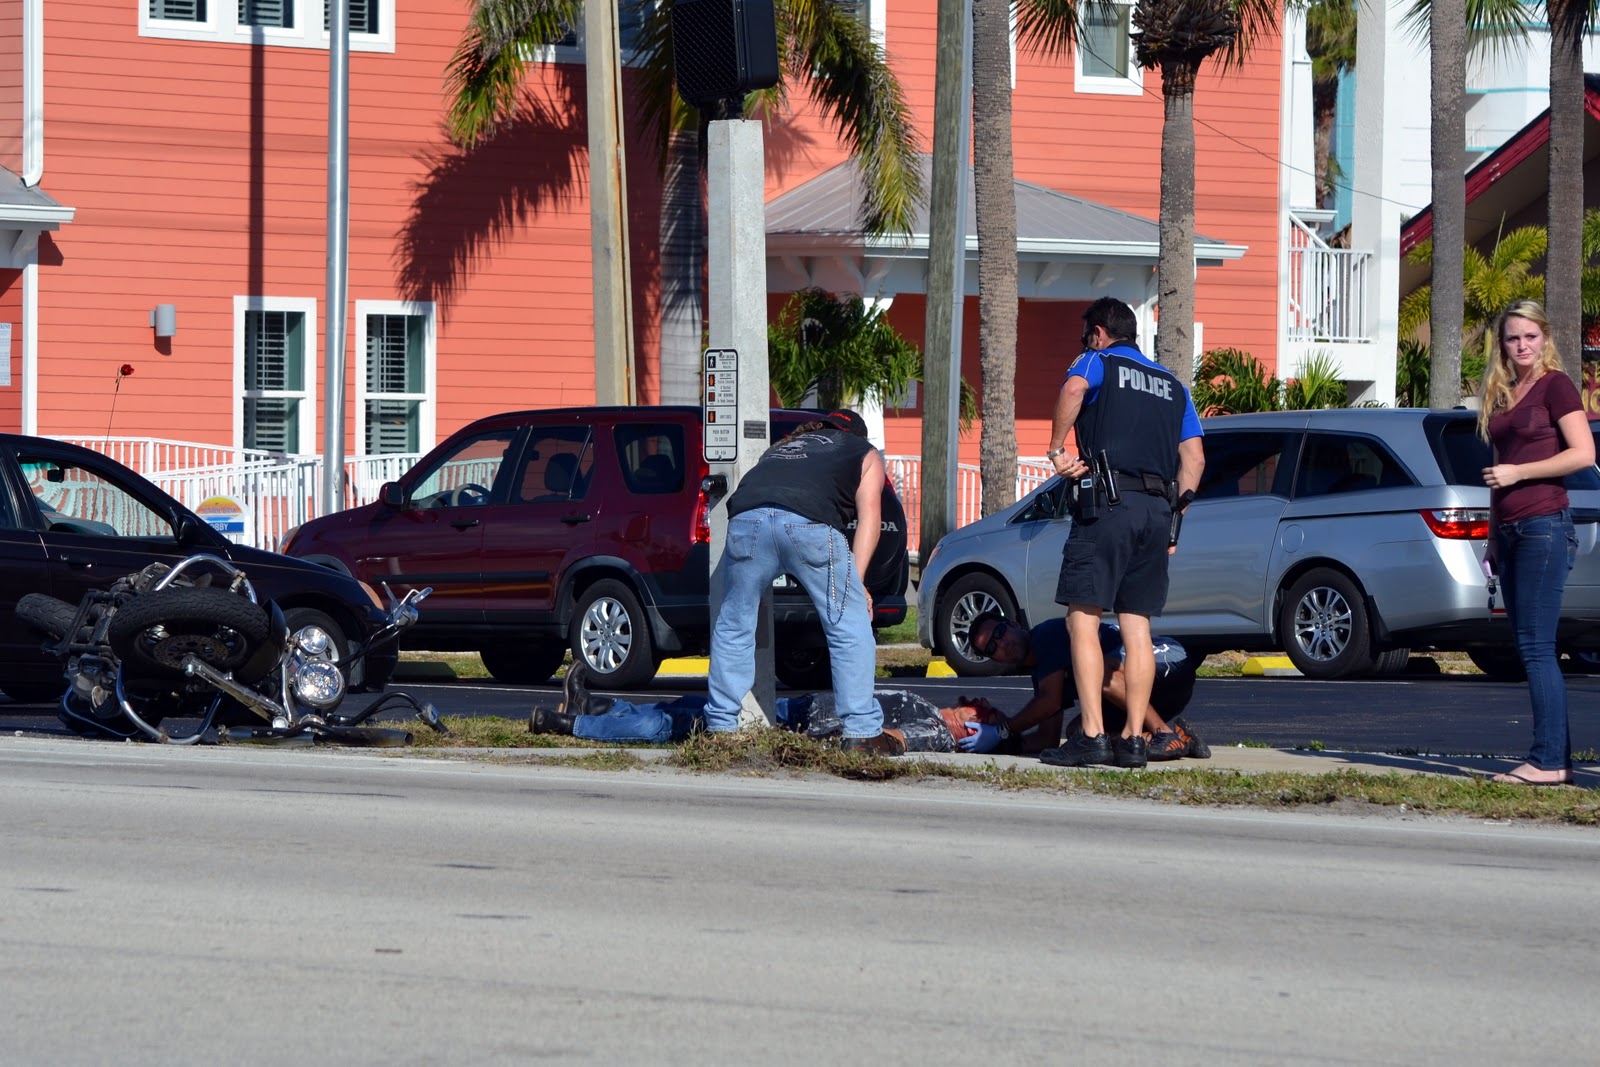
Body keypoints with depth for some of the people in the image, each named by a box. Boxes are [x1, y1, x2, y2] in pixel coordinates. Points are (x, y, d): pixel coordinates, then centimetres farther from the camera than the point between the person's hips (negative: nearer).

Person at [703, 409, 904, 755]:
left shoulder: (780, 448, 43)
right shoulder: (865, 454, 32)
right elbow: (869, 515, 17)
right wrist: (856, 581, 8)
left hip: (746, 516, 3)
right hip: (810, 521, -3)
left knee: (733, 626, 17)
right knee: (849, 626, 7)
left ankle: (720, 727, 18)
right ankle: (862, 733, 5)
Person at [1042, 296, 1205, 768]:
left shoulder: (1098, 362, 6)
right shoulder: (1172, 385, 24)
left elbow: (1074, 388, -19)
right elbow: (1194, 457, 16)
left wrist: (1057, 449, -11)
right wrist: (1173, 519, 17)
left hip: (1107, 504, -6)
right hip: (1156, 509, 6)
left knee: (1084, 619, -5)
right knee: (1137, 627, 8)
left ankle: (1091, 735, -14)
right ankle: (1133, 740, 4)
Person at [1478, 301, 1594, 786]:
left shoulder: (1556, 385, -4)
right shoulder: (1502, 394, 18)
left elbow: (1583, 454, -12)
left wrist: (1517, 472, -14)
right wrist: (1492, 536, 17)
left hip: (1544, 524, -8)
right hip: (1509, 529, 8)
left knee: (1536, 646, -11)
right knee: (1530, 649, 6)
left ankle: (1548, 760, -12)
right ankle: (1557, 758, 7)